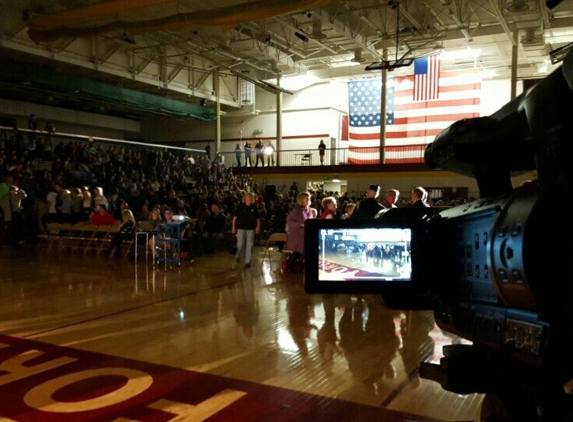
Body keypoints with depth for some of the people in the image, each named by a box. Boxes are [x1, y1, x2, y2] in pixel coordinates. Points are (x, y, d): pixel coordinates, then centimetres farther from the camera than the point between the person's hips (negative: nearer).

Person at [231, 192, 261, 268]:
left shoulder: (254, 207, 3)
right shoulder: (241, 207, -3)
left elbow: (258, 218, 9)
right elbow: (235, 217, -2)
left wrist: (258, 227, -3)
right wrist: (233, 227, -6)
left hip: (251, 229, 2)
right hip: (241, 228, -2)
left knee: (249, 246, 2)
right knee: (241, 244, -2)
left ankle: (248, 262, 11)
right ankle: (237, 256, 29)